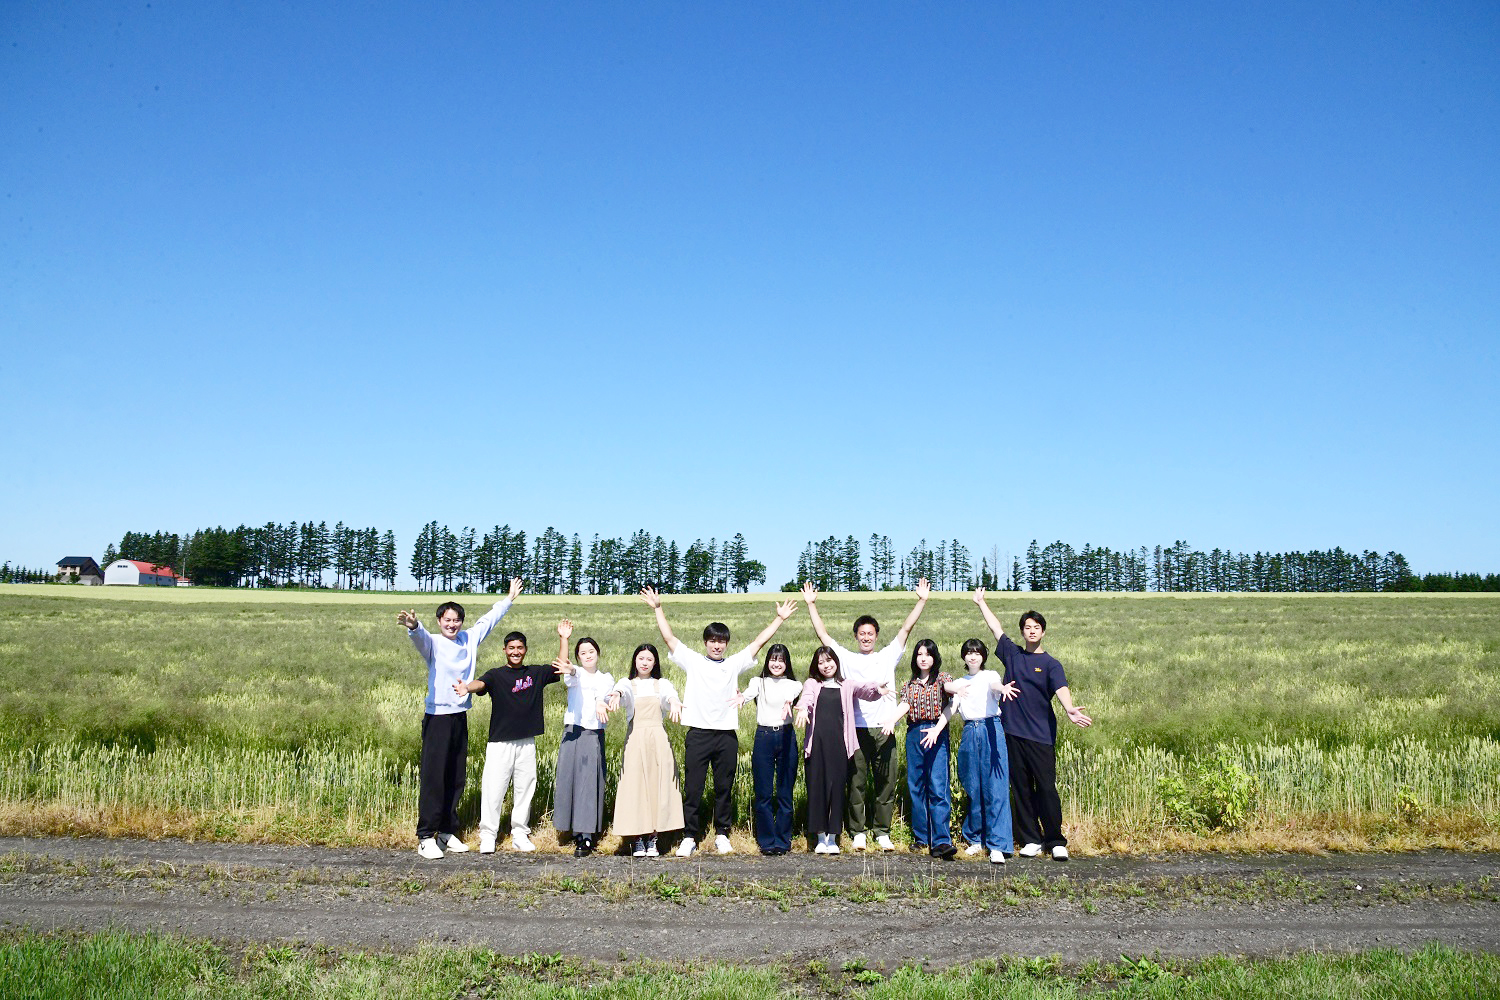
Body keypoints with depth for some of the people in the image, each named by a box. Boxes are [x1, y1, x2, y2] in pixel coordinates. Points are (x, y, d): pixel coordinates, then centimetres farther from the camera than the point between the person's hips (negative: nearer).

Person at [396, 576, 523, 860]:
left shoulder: (469, 639, 10)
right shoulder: (432, 642, -6)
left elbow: (489, 619, 25)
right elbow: (420, 636, -29)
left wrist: (509, 598, 35)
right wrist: (413, 625, -52)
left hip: (460, 717, 6)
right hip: (437, 717, -6)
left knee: (456, 778, 10)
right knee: (433, 777, -5)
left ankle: (447, 832, 20)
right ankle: (426, 837, 0)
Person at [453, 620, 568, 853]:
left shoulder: (535, 673, 10)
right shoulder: (496, 675, 1)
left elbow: (561, 668, 7)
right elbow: (480, 684, -18)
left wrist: (563, 639, -1)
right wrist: (466, 687, -42)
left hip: (527, 742, 3)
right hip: (500, 742, -3)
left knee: (525, 789, 8)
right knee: (493, 788, -4)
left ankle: (520, 835, 20)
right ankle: (488, 836, 8)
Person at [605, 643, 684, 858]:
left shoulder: (661, 684, 13)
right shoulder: (628, 683, 10)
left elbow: (670, 694, -11)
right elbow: (621, 689, -15)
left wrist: (674, 702, -36)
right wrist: (616, 695, -41)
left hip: (658, 739, 1)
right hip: (635, 740, -1)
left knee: (659, 785, -2)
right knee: (635, 786, -5)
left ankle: (652, 839, 7)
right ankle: (638, 840, 3)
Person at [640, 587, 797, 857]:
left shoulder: (734, 664, 11)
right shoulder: (693, 661, 7)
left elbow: (759, 641, 11)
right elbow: (669, 637, 3)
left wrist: (779, 619, 9)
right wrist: (658, 609, -2)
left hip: (727, 735, 2)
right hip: (698, 734, -2)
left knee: (724, 788, 9)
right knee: (692, 788, 1)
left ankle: (722, 834, 21)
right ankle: (690, 837, 10)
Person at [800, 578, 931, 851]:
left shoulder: (888, 657, 13)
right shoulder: (847, 659, 11)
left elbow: (906, 629, 9)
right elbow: (823, 635, 7)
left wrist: (922, 601, 3)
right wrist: (811, 605, 3)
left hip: (884, 730, 1)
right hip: (856, 730, -1)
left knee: (886, 783, 4)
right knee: (856, 783, 3)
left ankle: (882, 831, 15)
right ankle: (858, 831, 14)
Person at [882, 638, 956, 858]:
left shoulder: (942, 679, 4)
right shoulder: (910, 684, 15)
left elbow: (951, 705, -10)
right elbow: (904, 704, -2)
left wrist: (937, 729, -26)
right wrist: (891, 721, -24)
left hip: (936, 734, -4)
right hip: (914, 735, 4)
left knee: (938, 787, -13)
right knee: (916, 787, 6)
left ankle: (941, 841, -17)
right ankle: (920, 837, 14)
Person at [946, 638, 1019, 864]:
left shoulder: (990, 675, 6)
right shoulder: (959, 683, 17)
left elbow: (995, 684, -18)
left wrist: (1004, 688, -42)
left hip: (991, 730, -3)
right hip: (969, 733, 3)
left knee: (995, 788, -8)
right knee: (973, 788, 5)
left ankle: (997, 845, -9)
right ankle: (975, 839, 19)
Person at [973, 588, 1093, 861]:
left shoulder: (1051, 664, 0)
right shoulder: (1012, 654, 10)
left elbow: (1061, 689, -17)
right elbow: (996, 628, 19)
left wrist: (1070, 710, -36)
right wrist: (981, 603, 25)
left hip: (1041, 735, -3)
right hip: (1013, 732, 3)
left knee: (1046, 788, -5)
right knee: (1021, 789, 6)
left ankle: (1056, 842, 5)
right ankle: (1031, 840, 14)